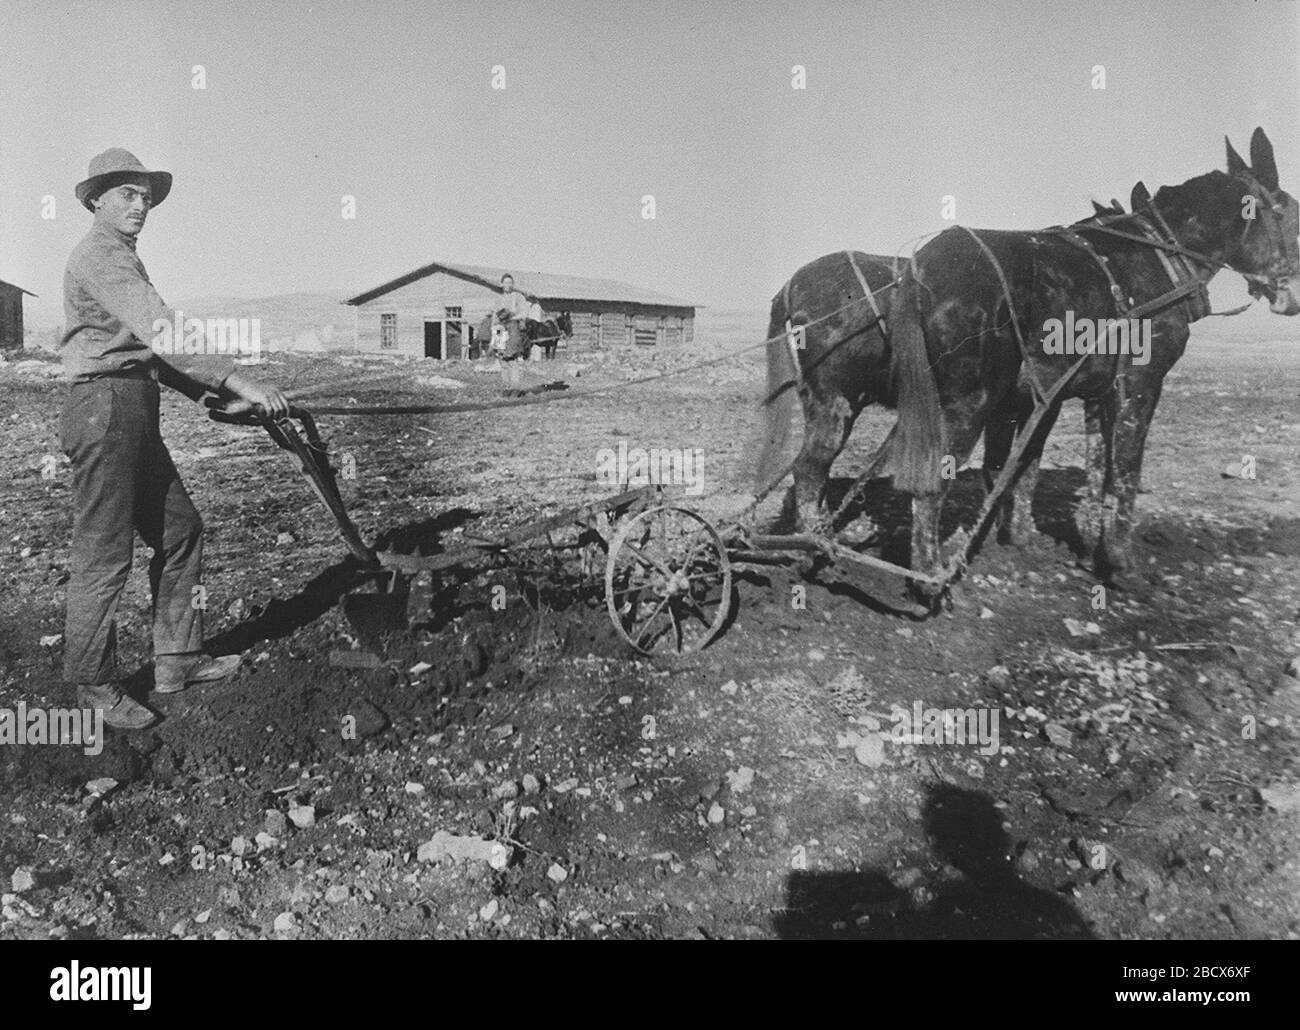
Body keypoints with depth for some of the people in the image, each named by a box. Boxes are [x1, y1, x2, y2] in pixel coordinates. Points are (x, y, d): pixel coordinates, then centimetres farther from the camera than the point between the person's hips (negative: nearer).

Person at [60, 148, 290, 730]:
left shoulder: (125, 261, 23)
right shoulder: (98, 256, -10)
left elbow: (149, 349, 22)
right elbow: (159, 331, -24)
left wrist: (209, 395, 11)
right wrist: (234, 381, -30)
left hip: (136, 417, 11)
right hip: (103, 406, -11)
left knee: (179, 530, 13)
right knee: (105, 554, -4)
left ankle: (177, 661, 21)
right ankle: (94, 690, 8)